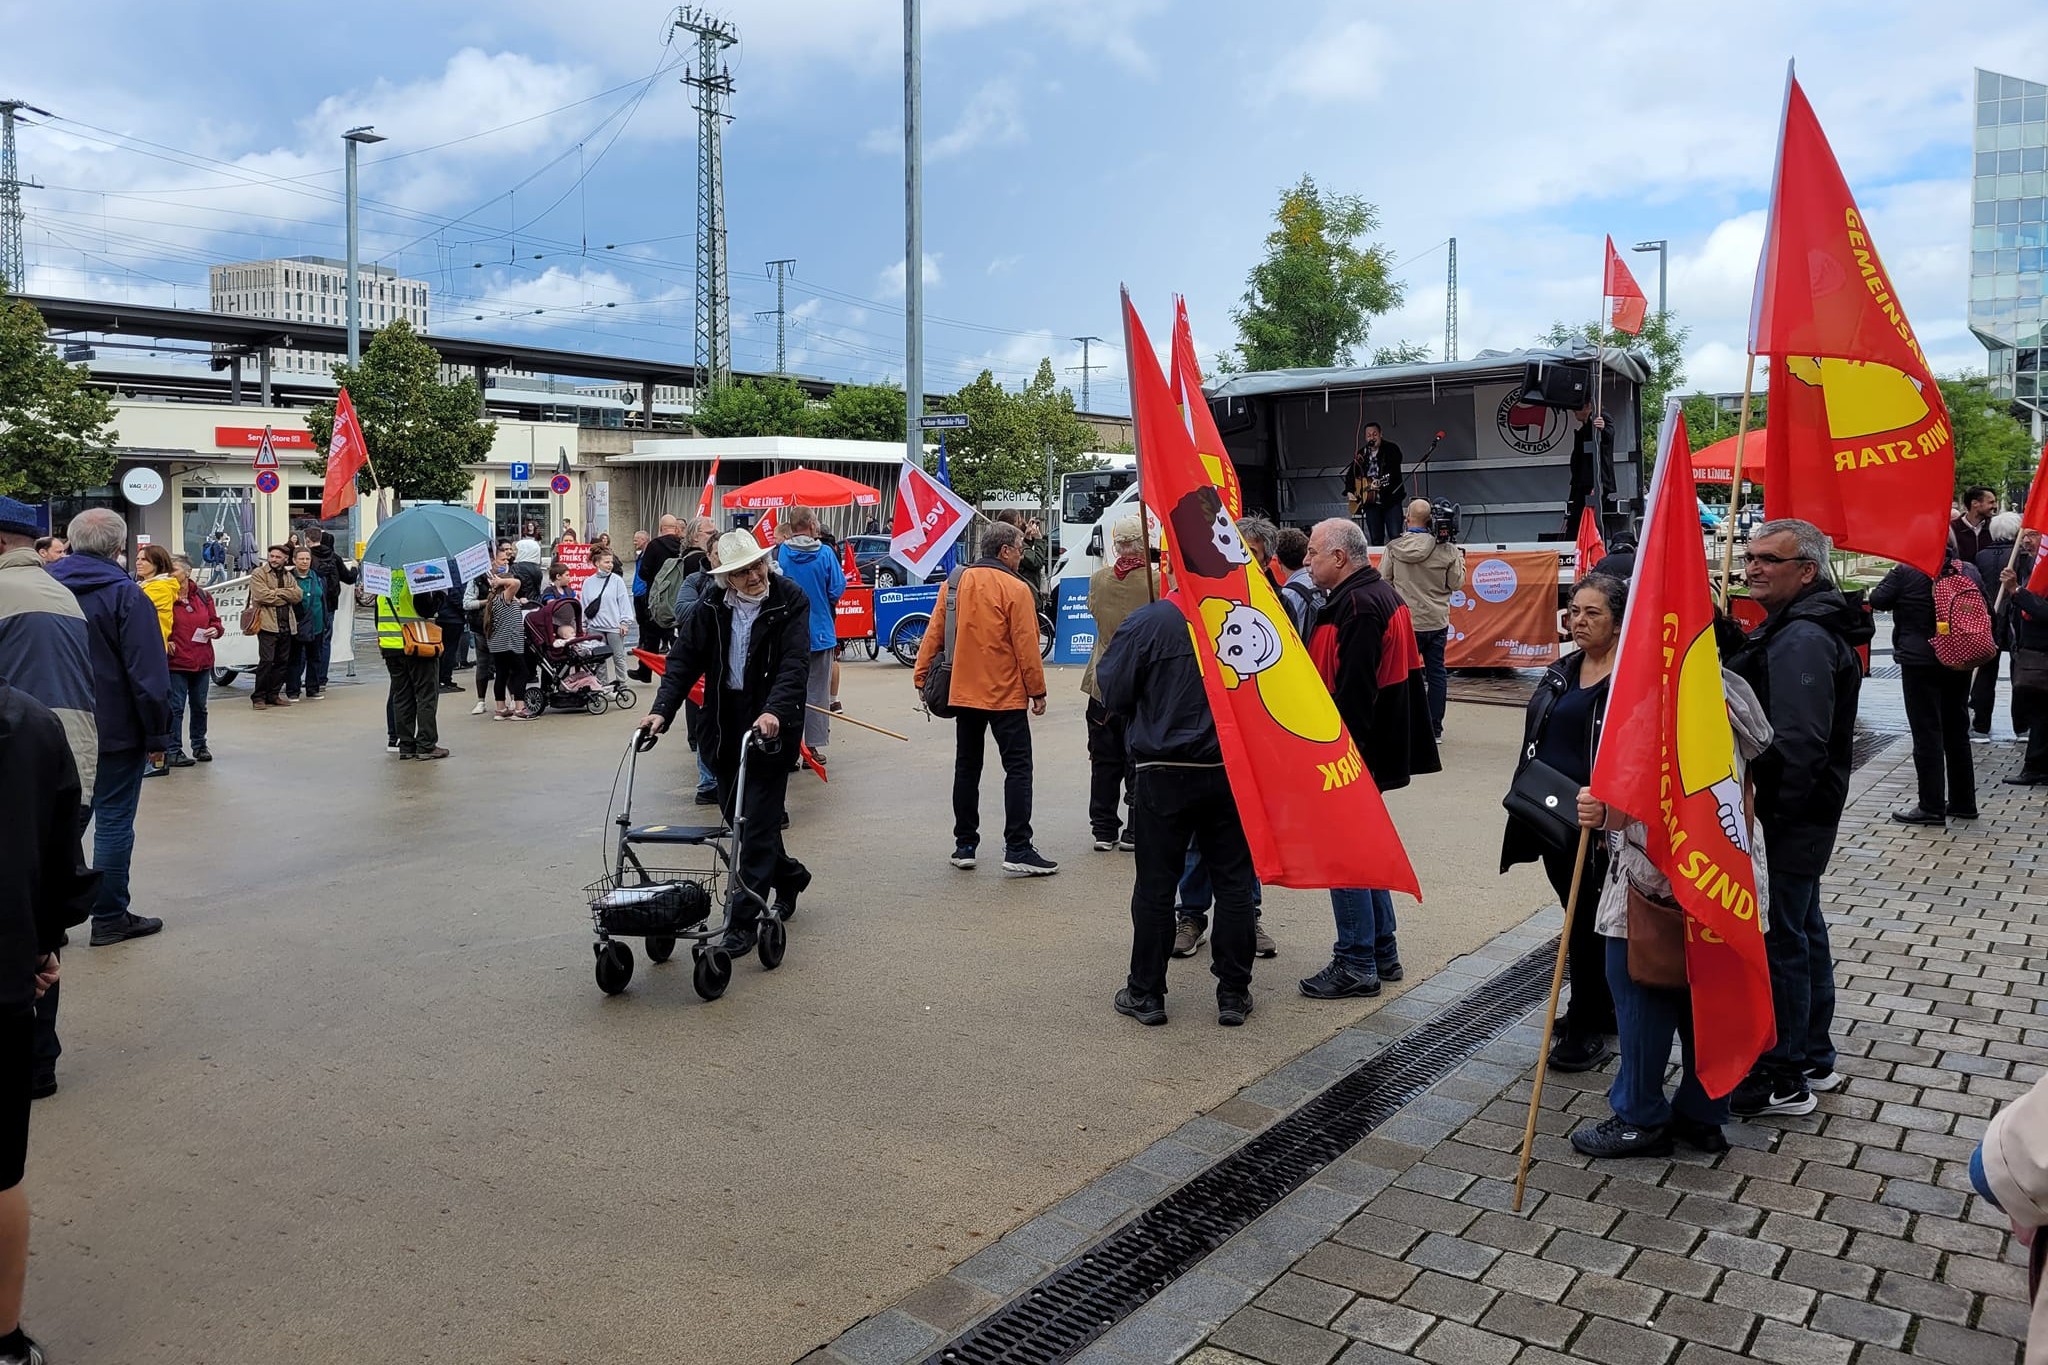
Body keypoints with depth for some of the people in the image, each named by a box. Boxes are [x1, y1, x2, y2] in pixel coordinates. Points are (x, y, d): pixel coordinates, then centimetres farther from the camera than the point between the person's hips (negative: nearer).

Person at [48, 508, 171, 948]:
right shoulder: (125, 594, -12)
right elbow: (148, 675, -15)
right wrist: (157, 735, -8)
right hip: (115, 732, -5)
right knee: (114, 821, 2)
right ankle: (109, 918, 8)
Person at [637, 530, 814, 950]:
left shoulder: (790, 600, -11)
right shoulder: (710, 606, 1)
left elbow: (795, 664, -19)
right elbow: (683, 660, 0)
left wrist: (774, 711, -33)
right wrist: (662, 710, -14)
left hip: (771, 723, -5)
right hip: (726, 723, 5)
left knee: (758, 820, -5)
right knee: (734, 814, 14)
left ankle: (744, 920, 1)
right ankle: (788, 874, 38)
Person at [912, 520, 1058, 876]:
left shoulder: (954, 582, 5)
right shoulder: (1015, 589, -12)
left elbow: (933, 632, 5)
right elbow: (1026, 645, -12)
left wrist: (921, 675, 12)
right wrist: (1037, 691, -4)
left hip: (963, 693, 6)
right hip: (1006, 695, -6)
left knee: (966, 768, 13)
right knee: (1018, 768, 0)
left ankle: (964, 846, 17)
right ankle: (1018, 849, -4)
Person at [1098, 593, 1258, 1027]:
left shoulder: (1143, 624, -11)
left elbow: (1113, 696, -4)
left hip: (1164, 773, -2)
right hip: (1229, 772, 2)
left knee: (1155, 885, 8)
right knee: (1234, 883, 11)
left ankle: (1145, 993, 16)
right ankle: (1234, 993, 18)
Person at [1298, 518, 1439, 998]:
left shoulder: (1357, 606, -20)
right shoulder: (1382, 594, 14)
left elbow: (1353, 690, -25)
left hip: (1352, 752, -11)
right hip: (1378, 745, 11)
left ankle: (1357, 963, 5)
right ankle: (1382, 952, 27)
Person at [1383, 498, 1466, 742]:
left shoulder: (1394, 548, -8)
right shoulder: (1446, 549, -8)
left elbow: (1384, 581, -3)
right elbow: (1456, 584, 0)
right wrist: (1459, 557, 14)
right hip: (1437, 622, 1)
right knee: (1436, 674, 10)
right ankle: (1435, 729, 13)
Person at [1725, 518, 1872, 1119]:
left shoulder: (1801, 640, -21)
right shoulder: (1794, 628, 14)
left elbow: (1797, 745, -27)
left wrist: (1766, 817, -23)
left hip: (1787, 821, -11)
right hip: (1802, 816, 11)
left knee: (1779, 940, -2)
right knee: (1802, 930, 19)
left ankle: (1782, 1079, 9)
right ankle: (1814, 1058, 33)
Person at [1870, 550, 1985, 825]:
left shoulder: (1906, 571, -14)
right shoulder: (1969, 571, 3)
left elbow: (1877, 601, -8)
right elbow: (1986, 610, 10)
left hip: (1920, 663, -6)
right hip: (1960, 664, 6)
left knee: (1927, 733, -1)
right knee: (1957, 732, 15)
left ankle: (1932, 807, 1)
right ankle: (1963, 802, 23)